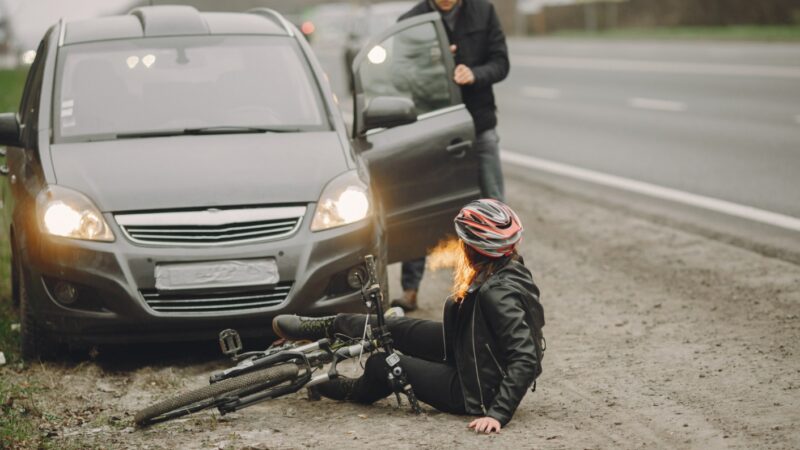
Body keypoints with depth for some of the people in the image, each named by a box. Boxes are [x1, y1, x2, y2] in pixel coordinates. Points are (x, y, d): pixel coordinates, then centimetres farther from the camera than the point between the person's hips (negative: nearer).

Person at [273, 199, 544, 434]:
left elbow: (526, 359, -36)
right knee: (394, 328, 12)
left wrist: (498, 414, -37)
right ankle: (331, 328, 36)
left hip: (477, 389, -8)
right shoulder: (510, 269, -6)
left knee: (380, 364, 7)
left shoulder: (498, 293, -33)